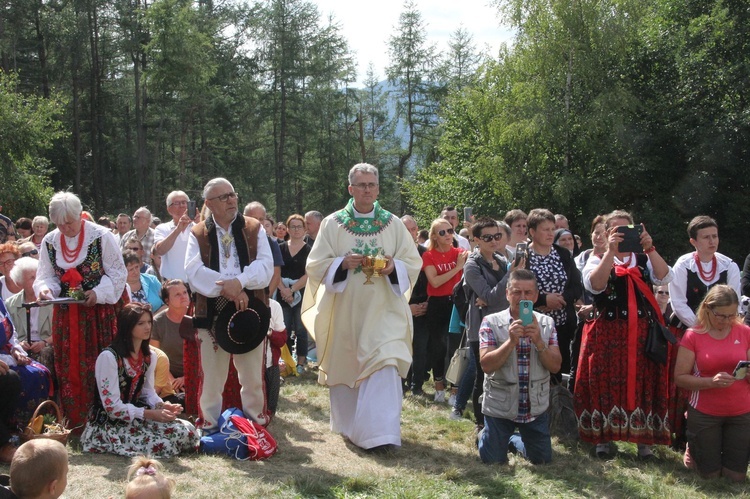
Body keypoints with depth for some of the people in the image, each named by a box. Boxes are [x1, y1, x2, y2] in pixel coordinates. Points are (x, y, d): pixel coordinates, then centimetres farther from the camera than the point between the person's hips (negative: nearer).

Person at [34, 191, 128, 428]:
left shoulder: (102, 236, -10)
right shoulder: (49, 242, 4)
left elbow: (117, 273, -7)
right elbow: (47, 275, 9)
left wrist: (98, 293, -21)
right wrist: (45, 288, -14)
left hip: (102, 310, -4)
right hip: (67, 314, 4)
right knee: (70, 368, 5)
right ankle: (76, 421, 15)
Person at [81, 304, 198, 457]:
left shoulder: (149, 357, 6)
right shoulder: (108, 357, -18)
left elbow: (148, 392, 10)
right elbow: (112, 406, -20)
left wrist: (162, 406, -13)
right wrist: (150, 414, -23)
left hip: (136, 417, 7)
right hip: (109, 424, -7)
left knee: (187, 430, -13)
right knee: (159, 444, -26)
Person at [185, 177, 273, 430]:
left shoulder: (254, 228, 7)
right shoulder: (198, 234, 5)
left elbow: (265, 265, -4)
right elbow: (193, 270, -8)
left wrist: (239, 282, -21)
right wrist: (225, 287, -19)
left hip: (249, 309, 1)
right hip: (212, 312, 0)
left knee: (253, 376, 6)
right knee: (212, 376, 5)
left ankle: (256, 425, 19)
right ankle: (210, 426, 17)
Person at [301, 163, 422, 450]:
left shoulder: (394, 224, 6)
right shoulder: (333, 224, 4)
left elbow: (413, 263, 6)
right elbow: (315, 264, 2)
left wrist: (393, 267, -15)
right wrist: (343, 263, -16)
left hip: (383, 308, -1)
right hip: (344, 309, 1)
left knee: (384, 366, -14)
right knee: (344, 365, 9)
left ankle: (381, 433, -13)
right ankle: (348, 425, 27)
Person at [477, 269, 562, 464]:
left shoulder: (547, 323, -1)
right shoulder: (491, 322, -11)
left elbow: (555, 366, -7)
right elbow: (486, 365, -18)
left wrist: (538, 341, -23)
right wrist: (511, 341, -29)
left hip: (536, 407, 3)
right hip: (499, 407, -3)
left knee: (543, 460, 13)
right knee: (493, 461, 5)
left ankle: (515, 441, 42)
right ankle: (485, 436, 37)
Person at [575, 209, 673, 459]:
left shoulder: (644, 259, 12)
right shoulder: (597, 259, 6)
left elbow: (664, 277, -8)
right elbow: (594, 285, -16)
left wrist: (649, 248, -19)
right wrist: (611, 251, -23)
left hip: (642, 333, 2)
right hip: (607, 333, -1)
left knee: (643, 383, 2)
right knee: (606, 383, 1)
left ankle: (644, 438, 13)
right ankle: (604, 436, 14)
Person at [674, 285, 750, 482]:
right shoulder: (693, 336, -9)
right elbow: (680, 377, -11)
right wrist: (711, 381, -26)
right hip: (705, 414, -2)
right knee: (710, 475, 8)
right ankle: (693, 446, 38)